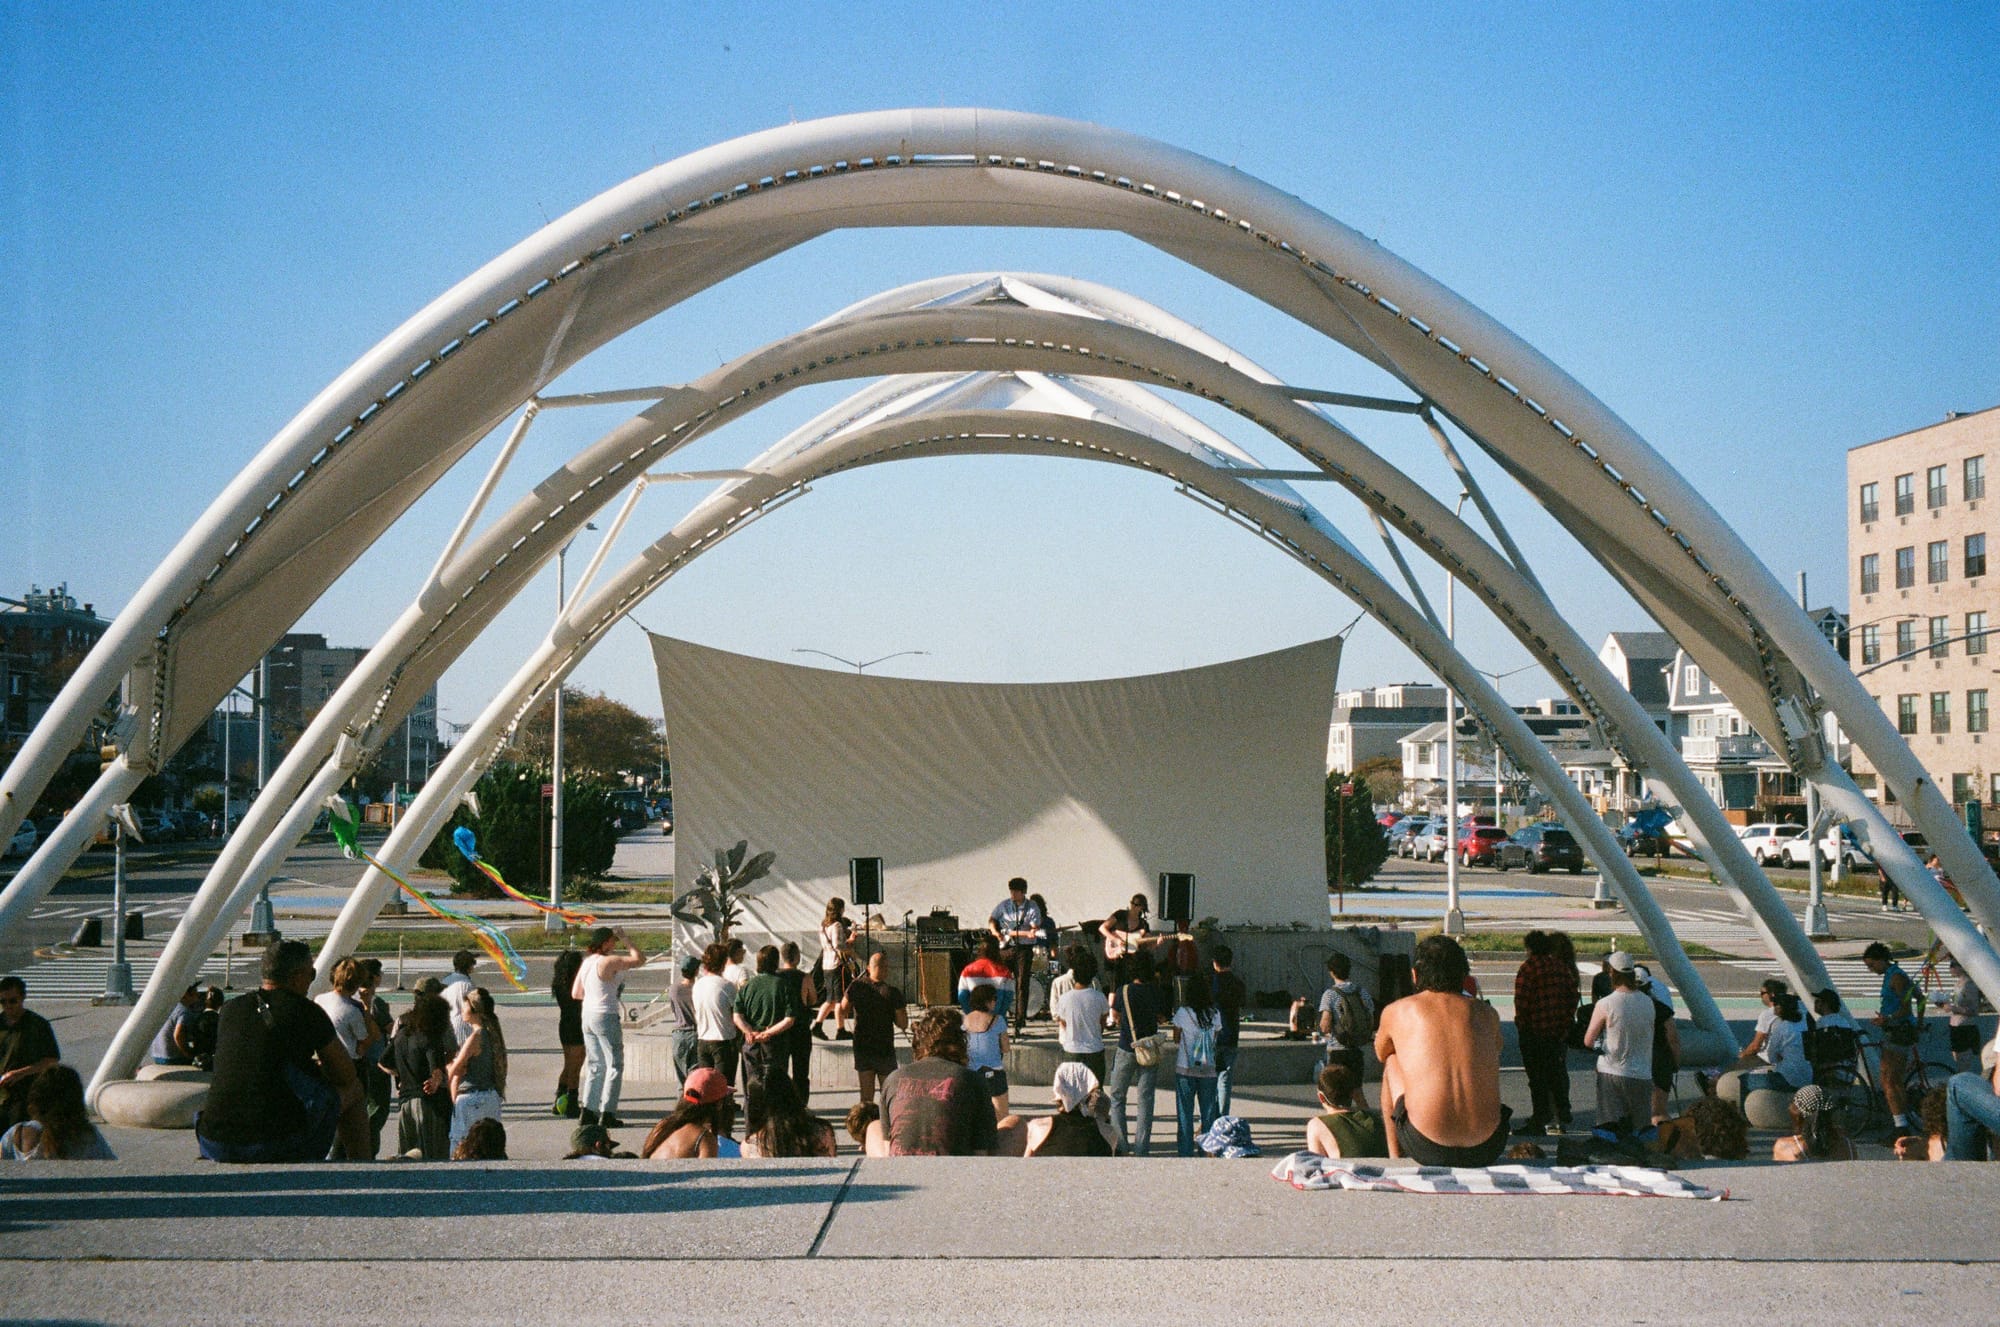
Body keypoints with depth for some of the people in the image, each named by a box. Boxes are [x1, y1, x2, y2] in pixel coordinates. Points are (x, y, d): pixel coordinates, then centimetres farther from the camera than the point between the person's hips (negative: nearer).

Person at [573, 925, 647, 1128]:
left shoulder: (586, 962, 8)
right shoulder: (609, 962, -16)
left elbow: (576, 993, 15)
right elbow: (640, 960, -13)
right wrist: (625, 939, -6)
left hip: (588, 1015, 8)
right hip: (606, 1016, -8)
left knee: (595, 1065, 16)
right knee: (615, 1065, 0)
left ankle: (587, 1110, 14)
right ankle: (607, 1113, -3)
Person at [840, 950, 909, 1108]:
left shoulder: (856, 987, -6)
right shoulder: (893, 993, -14)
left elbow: (842, 1013, 4)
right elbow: (903, 1024, -11)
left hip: (861, 1048, 3)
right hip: (885, 1050, -3)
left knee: (866, 1096, 8)